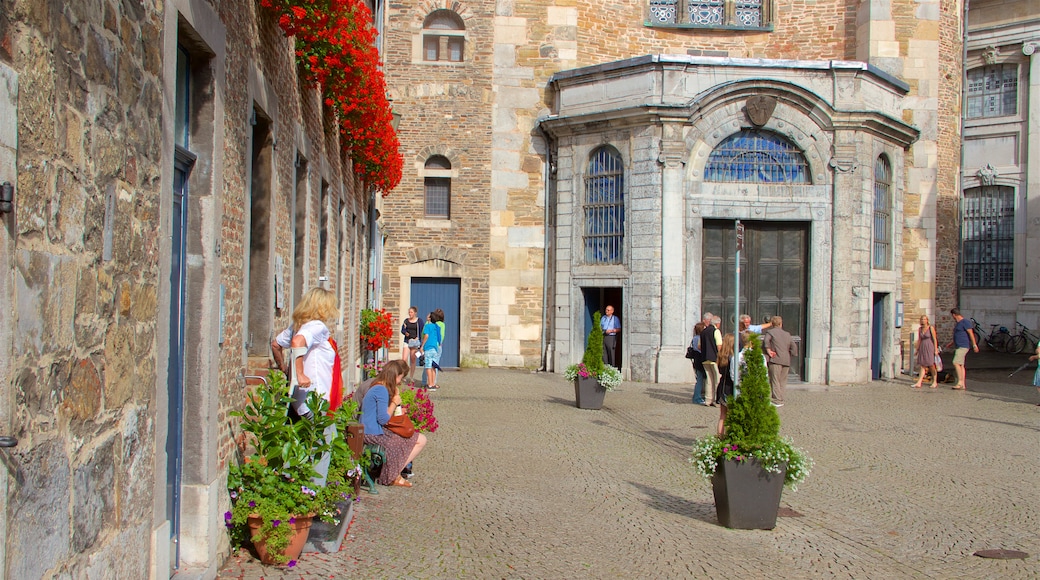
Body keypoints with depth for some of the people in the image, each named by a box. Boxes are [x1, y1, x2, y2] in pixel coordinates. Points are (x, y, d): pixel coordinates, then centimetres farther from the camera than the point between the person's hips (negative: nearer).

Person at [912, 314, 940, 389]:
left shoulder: (931, 328, -5)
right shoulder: (920, 329, 10)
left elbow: (935, 339, -7)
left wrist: (936, 350, -12)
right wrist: (917, 350, 13)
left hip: (930, 348, -5)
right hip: (922, 348, 5)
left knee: (931, 365, -1)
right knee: (922, 366, 0)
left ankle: (935, 382, 12)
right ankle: (919, 383, -7)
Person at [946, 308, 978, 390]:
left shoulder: (965, 322, -11)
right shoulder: (957, 323, 18)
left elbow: (971, 333, -16)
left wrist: (974, 345, -21)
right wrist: (951, 343, 39)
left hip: (963, 346, -10)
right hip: (958, 346, 10)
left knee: (956, 363, -18)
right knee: (961, 365, 8)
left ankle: (960, 382, -17)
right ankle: (963, 385, 9)